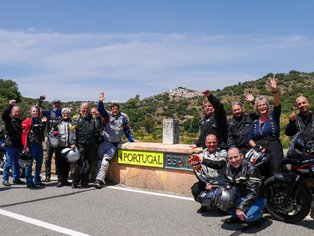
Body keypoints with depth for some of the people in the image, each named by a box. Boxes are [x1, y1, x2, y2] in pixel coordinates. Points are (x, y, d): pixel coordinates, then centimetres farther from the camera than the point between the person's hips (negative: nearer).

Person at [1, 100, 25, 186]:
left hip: (19, 145, 7)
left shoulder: (20, 121, 17)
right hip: (10, 144, -6)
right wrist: (10, 105, -31)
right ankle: (5, 179, 7)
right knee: (8, 162, -2)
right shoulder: (8, 119, -1)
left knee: (16, 163, 14)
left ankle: (16, 179, 21)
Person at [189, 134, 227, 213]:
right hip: (206, 182, 4)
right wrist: (206, 184, -9)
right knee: (195, 189, -22)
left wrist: (203, 160, -38)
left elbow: (219, 165, -29)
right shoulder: (202, 154, 5)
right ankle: (204, 205, 12)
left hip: (219, 184, -4)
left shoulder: (222, 152, -8)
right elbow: (198, 172, 4)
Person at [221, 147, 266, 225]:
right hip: (241, 197, 6)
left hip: (257, 198, -6)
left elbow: (253, 193, -26)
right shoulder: (229, 167, -3)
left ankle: (259, 215, 3)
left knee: (248, 216, -33)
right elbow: (230, 184, 9)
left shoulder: (251, 169, -25)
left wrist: (240, 208, -29)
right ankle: (237, 216, 8)